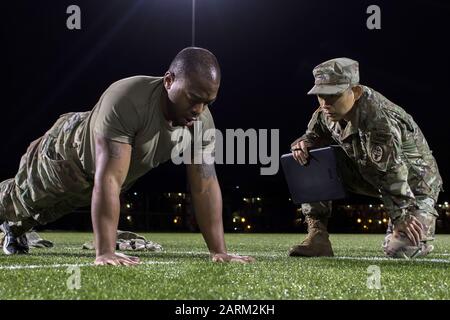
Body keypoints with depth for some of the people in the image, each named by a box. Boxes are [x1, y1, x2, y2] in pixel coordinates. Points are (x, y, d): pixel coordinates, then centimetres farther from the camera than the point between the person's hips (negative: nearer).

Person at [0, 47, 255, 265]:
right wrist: (105, 253, -53)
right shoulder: (126, 102, -47)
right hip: (69, 151, -5)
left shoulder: (203, 122, -29)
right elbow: (108, 180, -50)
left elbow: (206, 187, -23)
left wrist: (219, 251, -28)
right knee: (22, 199, 24)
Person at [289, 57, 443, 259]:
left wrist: (401, 215, -28)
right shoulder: (327, 112, -13)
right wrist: (302, 144, -19)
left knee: (399, 250, -22)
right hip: (367, 172, 7)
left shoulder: (379, 122, -38)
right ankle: (317, 237, -7)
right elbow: (315, 134, 6)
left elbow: (393, 172, -33)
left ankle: (424, 225, 16)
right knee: (310, 163, -12)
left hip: (413, 182, -7)